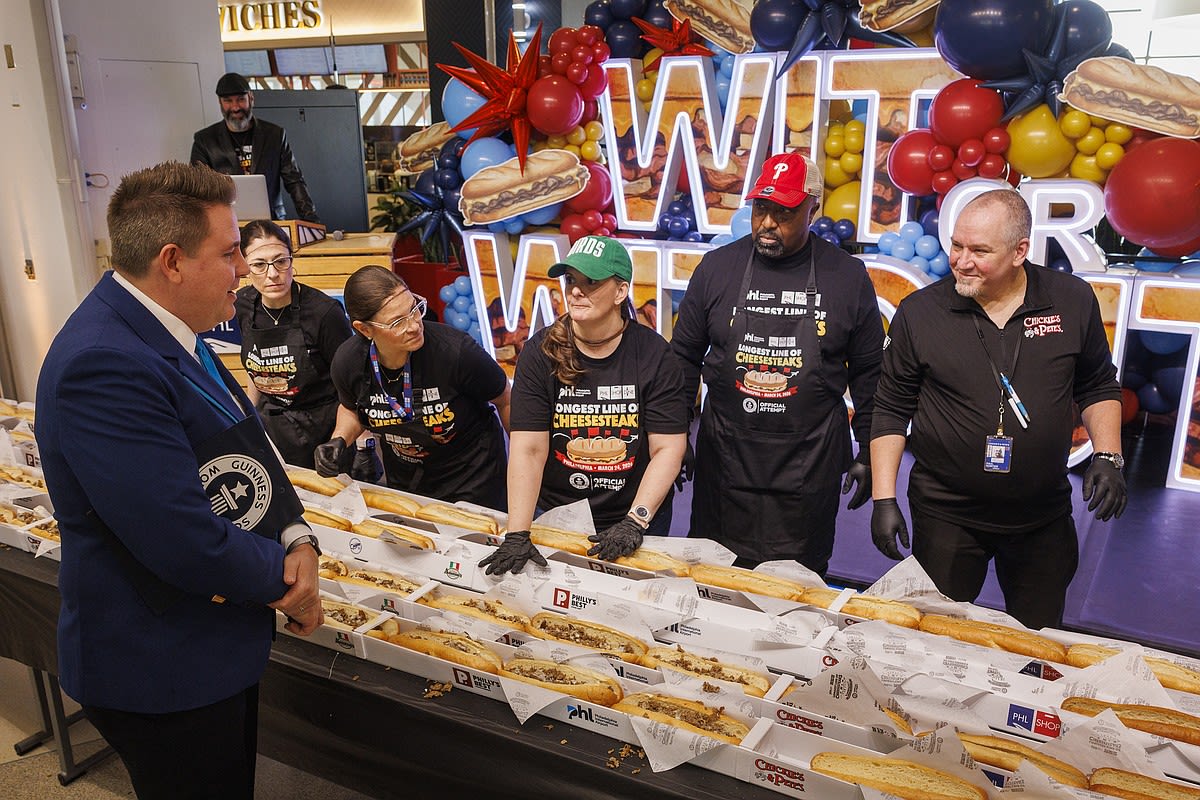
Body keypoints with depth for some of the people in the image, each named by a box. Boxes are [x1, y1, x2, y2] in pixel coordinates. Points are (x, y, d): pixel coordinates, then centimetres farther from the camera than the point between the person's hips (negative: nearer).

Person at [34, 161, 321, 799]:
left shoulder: (170, 334, 3)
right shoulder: (103, 365, -29)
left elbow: (246, 457, 9)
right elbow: (186, 543, -32)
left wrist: (297, 537, -9)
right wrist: (287, 582, -14)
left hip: (222, 645, 9)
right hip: (162, 674, -9)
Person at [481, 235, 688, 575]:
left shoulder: (653, 353, -10)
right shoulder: (540, 351, -9)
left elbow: (667, 448, -12)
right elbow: (528, 448, -15)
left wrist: (635, 522, -21)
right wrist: (517, 536, -21)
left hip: (638, 514, 0)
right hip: (555, 513, 1)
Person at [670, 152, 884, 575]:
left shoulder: (847, 275, -1)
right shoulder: (717, 266, 1)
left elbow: (868, 373, 6)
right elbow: (685, 357, 8)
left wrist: (867, 453, 6)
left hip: (810, 466, -1)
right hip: (725, 457, 1)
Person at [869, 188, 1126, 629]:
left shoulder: (1073, 300, -3)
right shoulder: (919, 312, -9)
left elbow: (1098, 388, 10)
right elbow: (891, 411, -4)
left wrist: (1107, 457, -4)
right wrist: (884, 498, -8)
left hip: (1044, 516, 2)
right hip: (946, 516, -2)